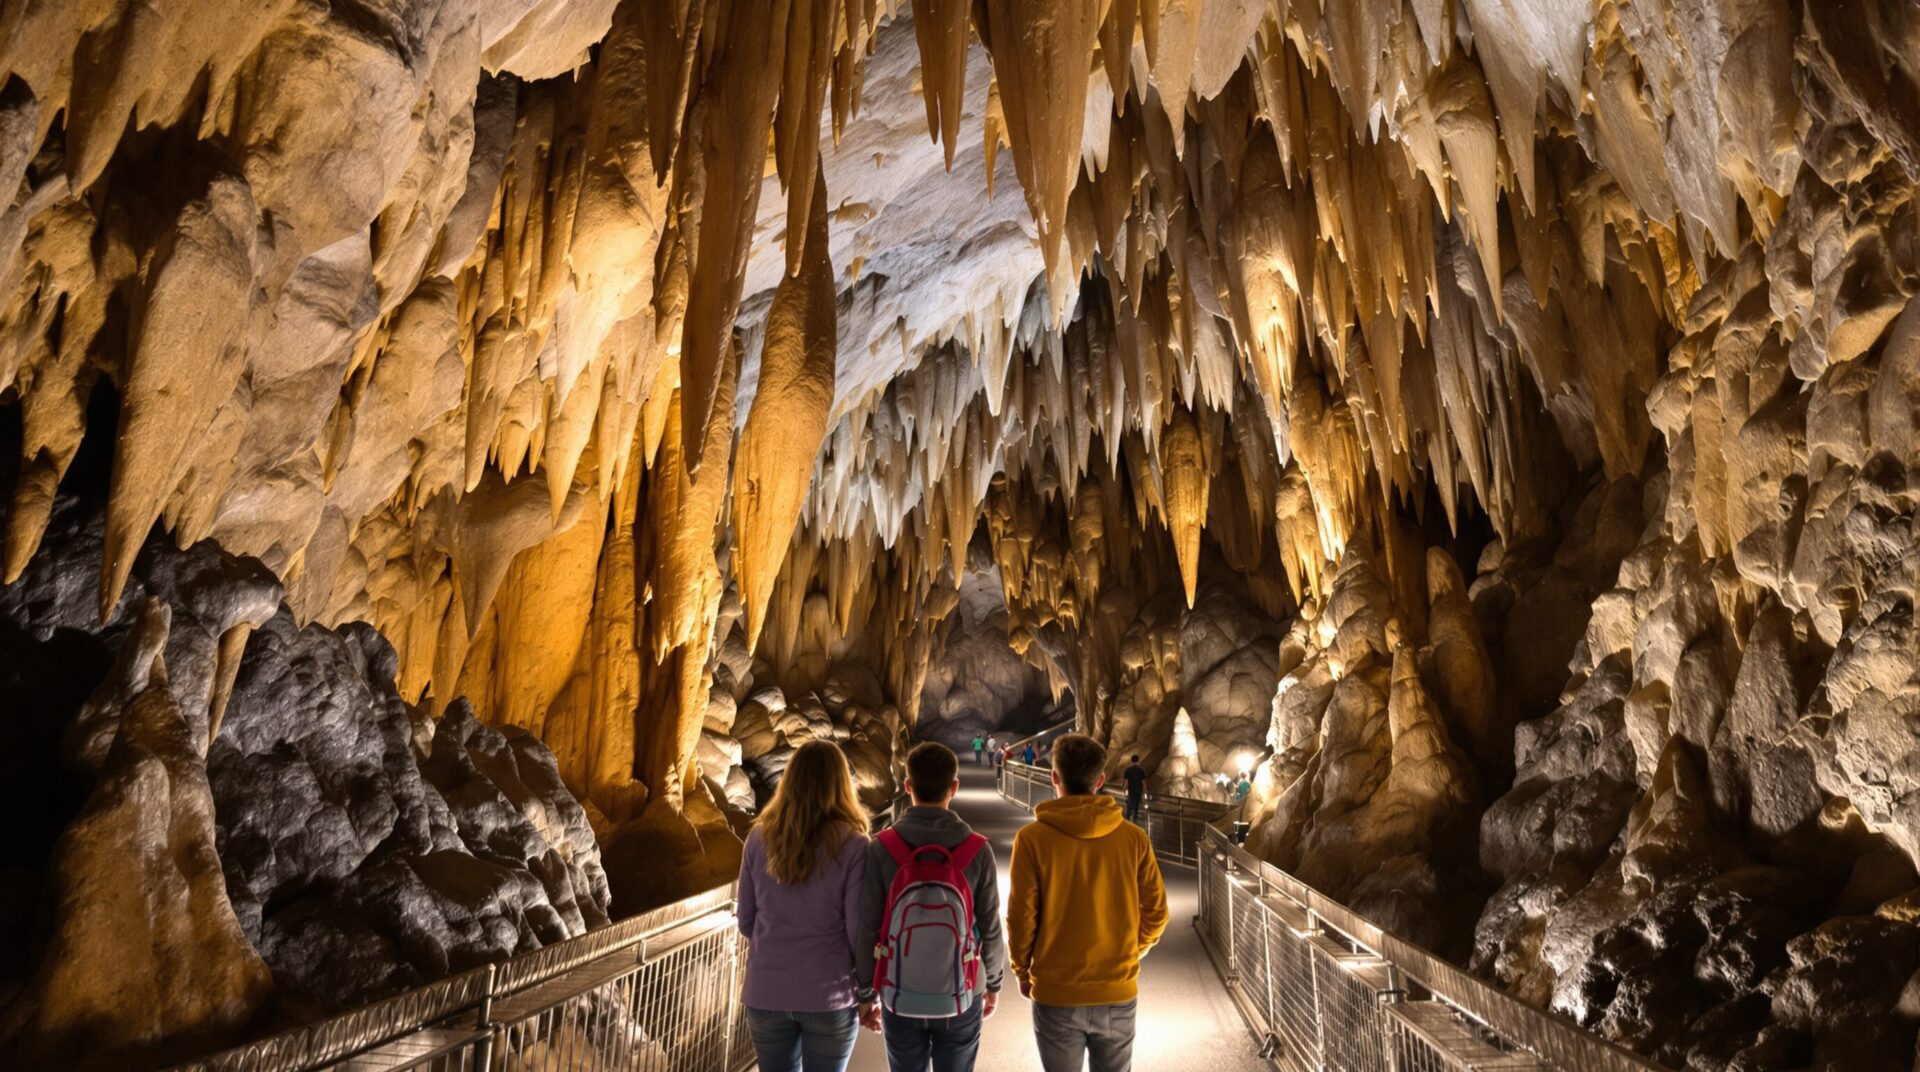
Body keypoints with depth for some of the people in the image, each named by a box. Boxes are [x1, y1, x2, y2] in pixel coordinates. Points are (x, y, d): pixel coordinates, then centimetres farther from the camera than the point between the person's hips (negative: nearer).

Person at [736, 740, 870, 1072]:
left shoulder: (759, 838, -4)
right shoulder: (852, 844, -13)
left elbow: (746, 922, 4)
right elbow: (859, 929, -11)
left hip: (766, 993, 3)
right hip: (830, 995, -2)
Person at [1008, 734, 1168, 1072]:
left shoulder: (1033, 838, -14)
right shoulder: (1134, 837, -7)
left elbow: (1021, 916, -11)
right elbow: (1156, 912, -2)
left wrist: (1022, 971, 6)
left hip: (1056, 996, -2)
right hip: (1119, 994, 2)